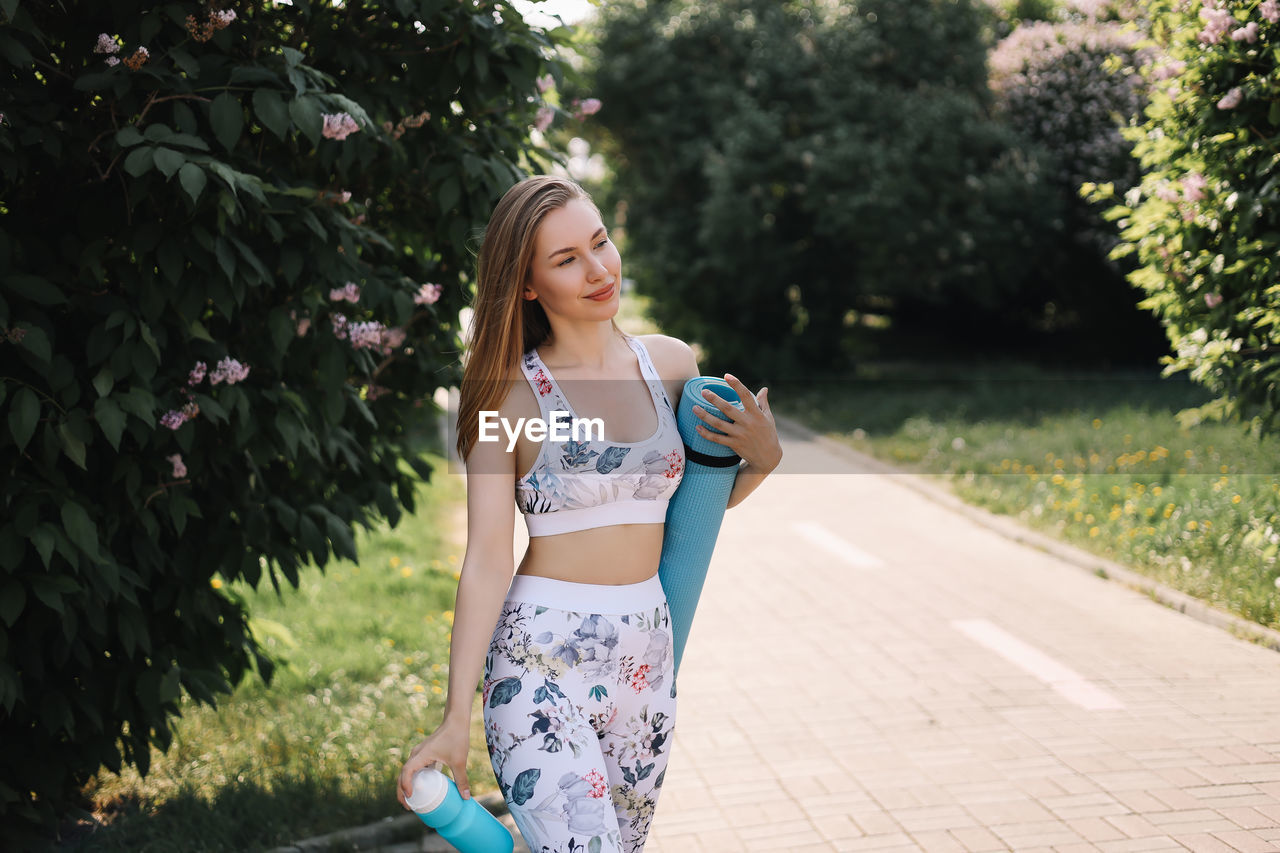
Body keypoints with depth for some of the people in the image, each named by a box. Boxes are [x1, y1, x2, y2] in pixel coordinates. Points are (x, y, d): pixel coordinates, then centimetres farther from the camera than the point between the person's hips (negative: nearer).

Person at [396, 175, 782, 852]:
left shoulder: (671, 363, 5)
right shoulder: (511, 391, -7)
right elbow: (487, 561, -9)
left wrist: (763, 457, -3)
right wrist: (455, 719, -12)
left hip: (647, 654, 5)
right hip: (542, 656, -5)